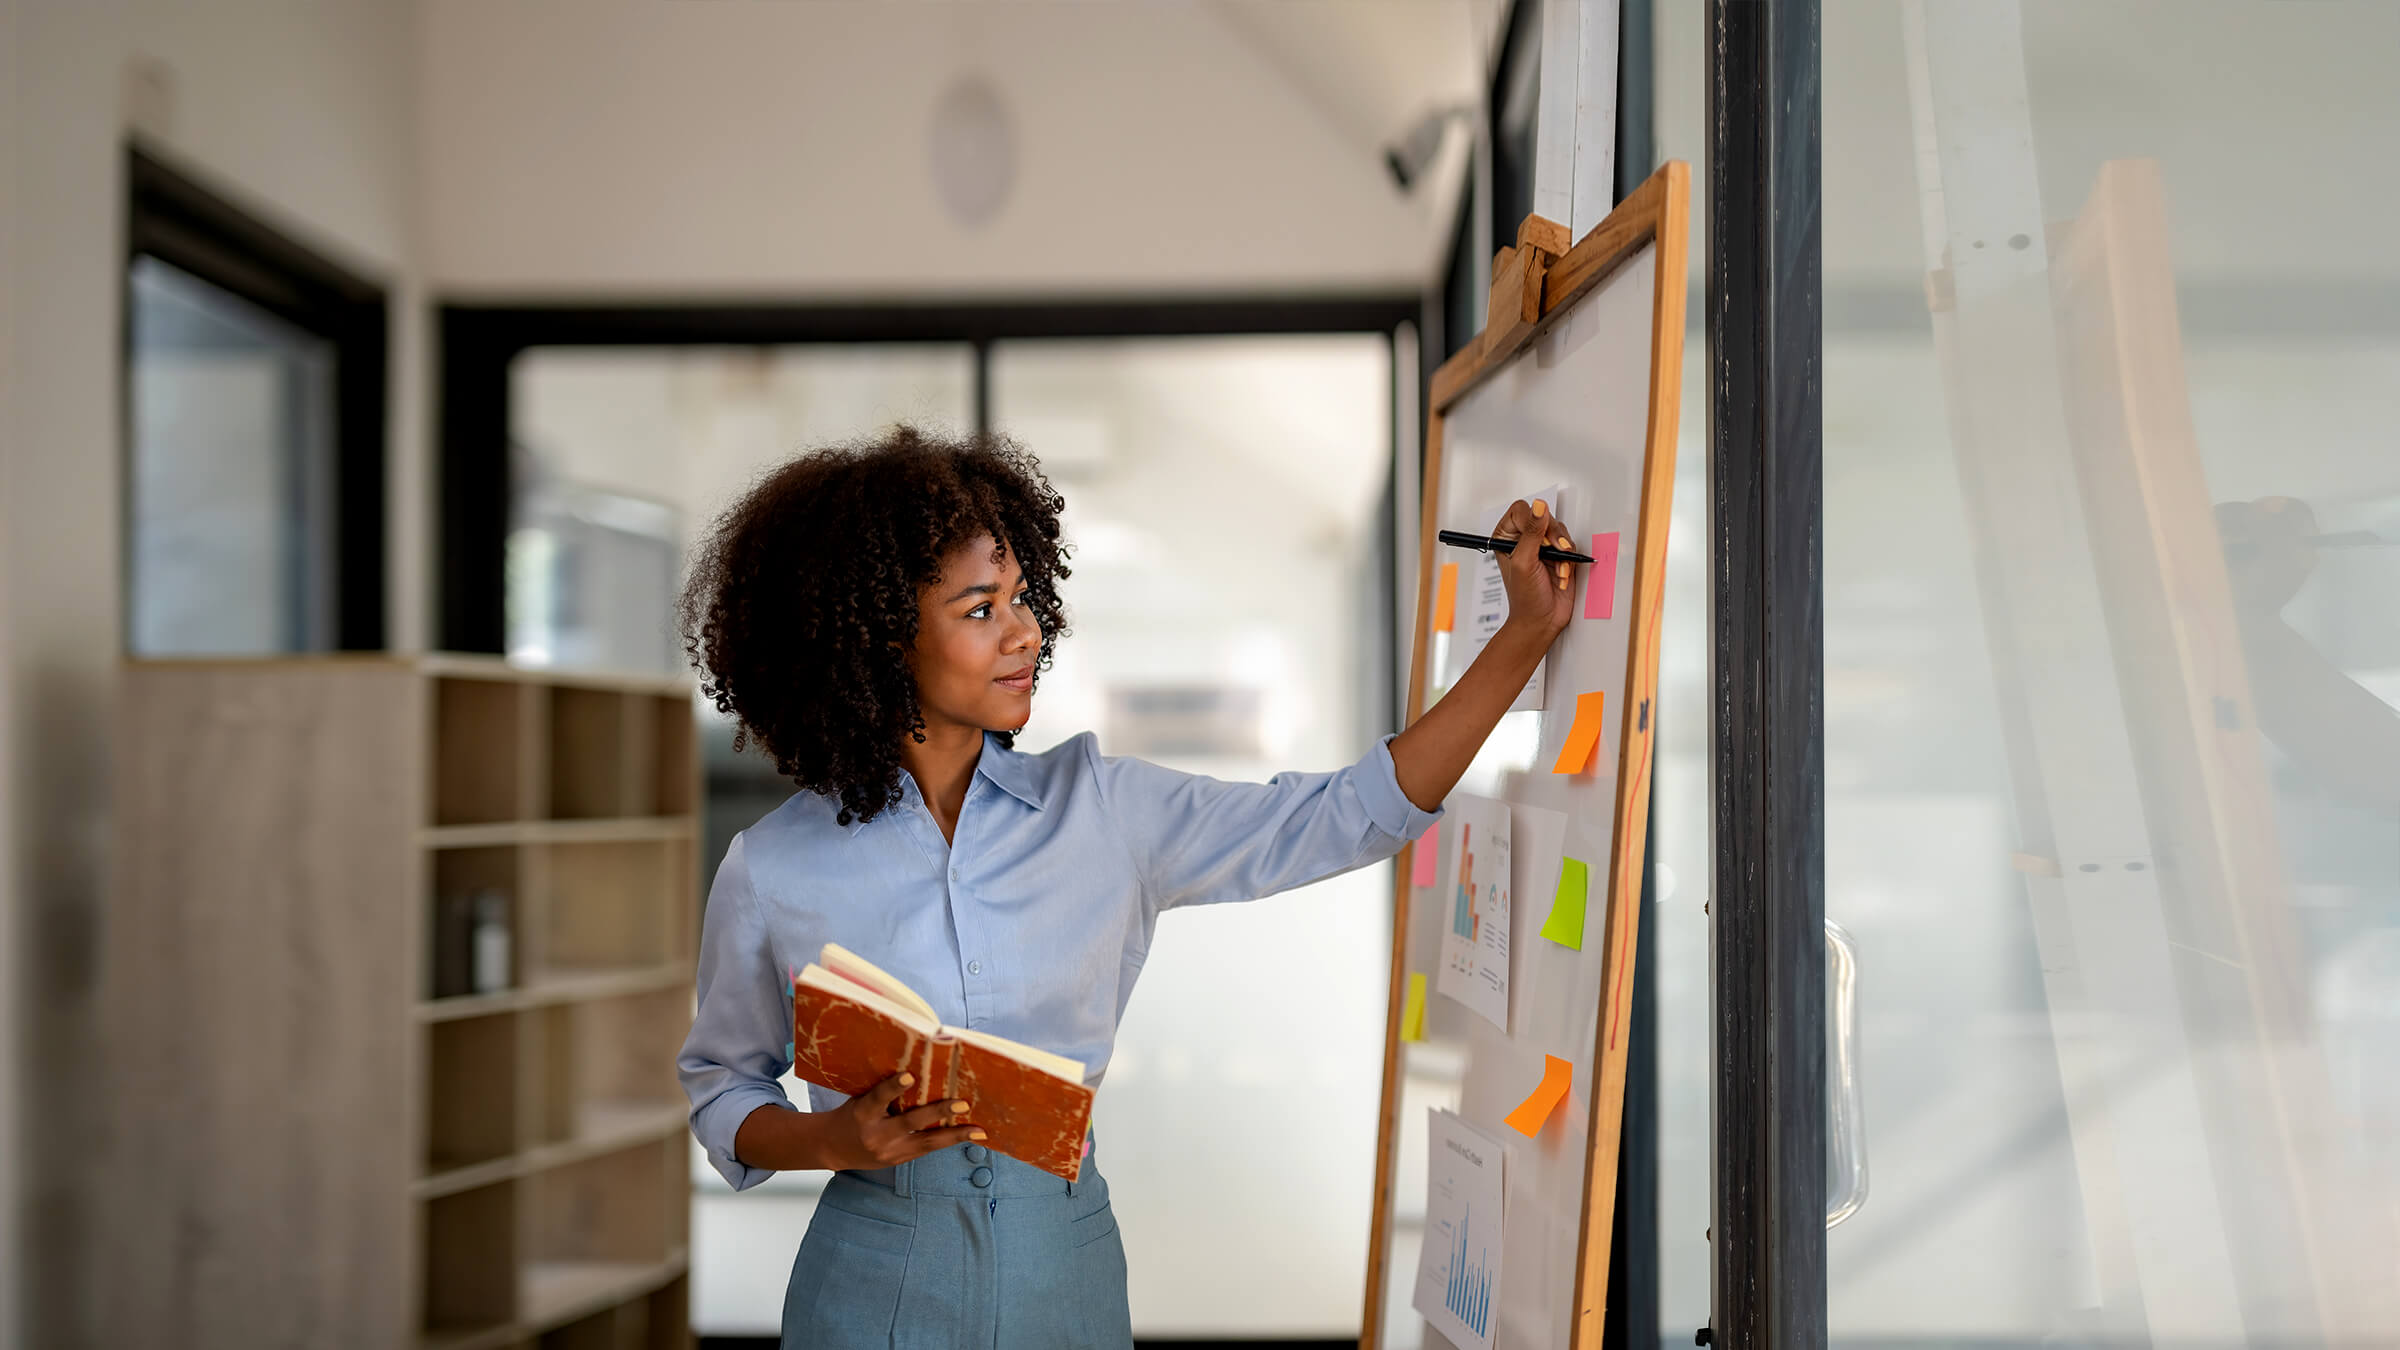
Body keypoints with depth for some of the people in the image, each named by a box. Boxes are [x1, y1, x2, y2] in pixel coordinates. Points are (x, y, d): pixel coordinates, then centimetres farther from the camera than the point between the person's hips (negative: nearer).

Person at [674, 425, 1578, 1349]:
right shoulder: (773, 873, -7)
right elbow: (719, 1083, 6)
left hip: (1068, 1272, 2)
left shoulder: (1096, 807, -3)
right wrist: (835, 1142, -15)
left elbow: (1349, 816, -2)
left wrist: (1527, 633, -6)